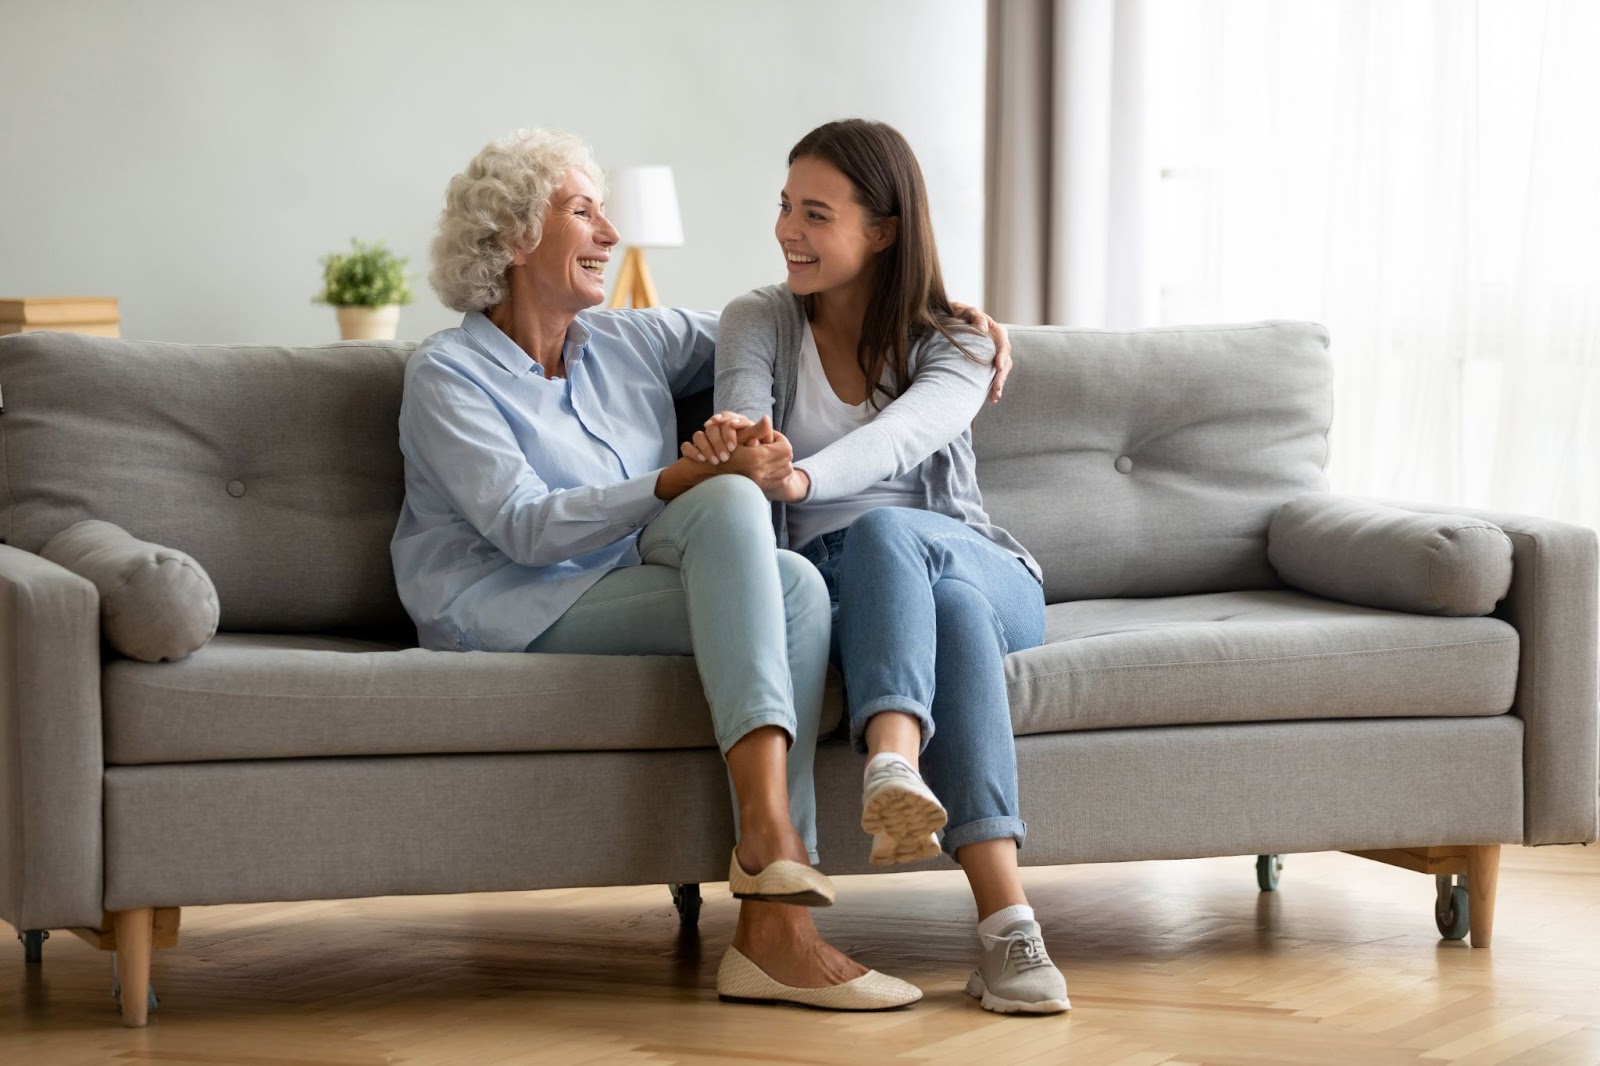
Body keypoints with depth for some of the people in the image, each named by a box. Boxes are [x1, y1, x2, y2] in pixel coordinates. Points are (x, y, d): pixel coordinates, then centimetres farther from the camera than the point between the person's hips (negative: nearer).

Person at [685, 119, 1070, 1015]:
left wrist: (798, 478, -45)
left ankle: (893, 767, -66)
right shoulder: (758, 324, 10)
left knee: (882, 530, -37)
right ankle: (1006, 920, -58)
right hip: (827, 579, 0)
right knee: (947, 602, -38)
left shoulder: (955, 349, 2)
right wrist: (730, 448, -40)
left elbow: (895, 440, -21)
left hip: (980, 573, 0)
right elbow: (744, 420, -11)